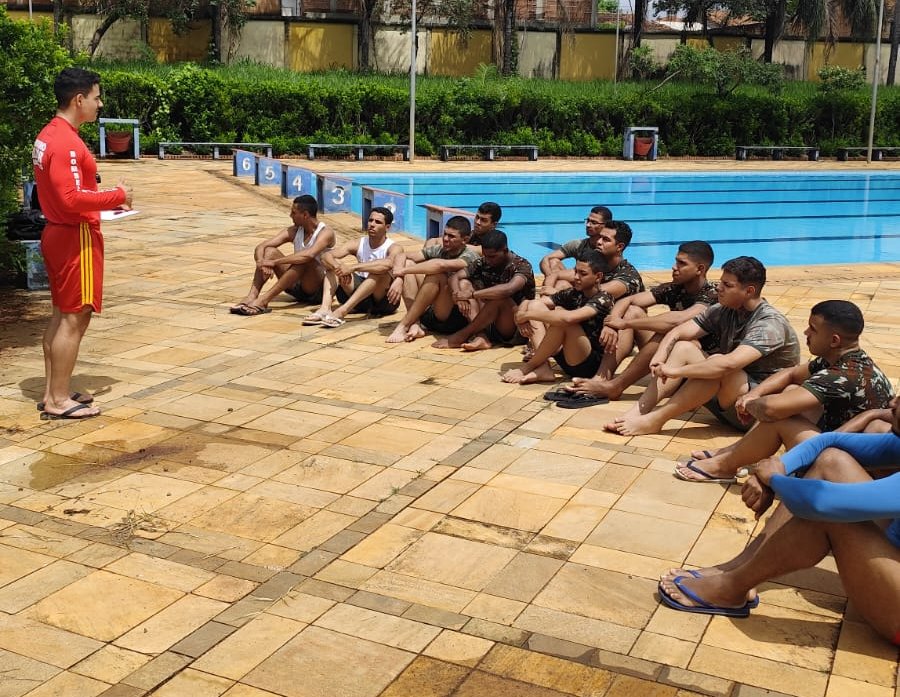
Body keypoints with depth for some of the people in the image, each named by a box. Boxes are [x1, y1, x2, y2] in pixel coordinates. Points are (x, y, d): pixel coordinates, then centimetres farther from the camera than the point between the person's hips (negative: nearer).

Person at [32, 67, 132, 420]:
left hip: (57, 233, 10)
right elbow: (72, 199, -25)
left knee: (62, 314, 15)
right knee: (75, 318, -3)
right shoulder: (66, 142, -20)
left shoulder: (48, 135, 12)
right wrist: (117, 196, -14)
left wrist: (105, 199, 10)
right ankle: (58, 401, 3)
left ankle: (52, 392, 22)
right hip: (76, 237, -10)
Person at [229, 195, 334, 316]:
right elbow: (260, 247, -3)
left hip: (318, 289, -6)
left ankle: (264, 300, -37)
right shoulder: (294, 231, 4)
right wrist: (262, 263, -26)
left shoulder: (326, 233, -14)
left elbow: (309, 255, -35)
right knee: (270, 251, -10)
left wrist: (274, 262, -34)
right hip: (296, 287, 6)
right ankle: (252, 296, -28)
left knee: (304, 260, -35)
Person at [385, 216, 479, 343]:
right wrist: (398, 279, -18)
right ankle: (415, 325, -18)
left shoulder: (470, 256, -12)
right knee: (408, 263, -4)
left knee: (436, 274, -27)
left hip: (455, 319, -6)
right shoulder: (438, 250, 7)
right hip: (429, 313, 7)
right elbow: (401, 256, 2)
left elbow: (441, 265, -32)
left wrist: (404, 271, -24)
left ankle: (403, 326, -23)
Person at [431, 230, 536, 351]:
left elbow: (509, 289, -35)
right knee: (464, 284, -7)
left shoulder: (522, 266, -14)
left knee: (499, 296, -33)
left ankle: (461, 336, -21)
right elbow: (455, 277, -2)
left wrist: (472, 294, -34)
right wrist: (460, 297, -24)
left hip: (518, 328, -6)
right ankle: (481, 336, -26)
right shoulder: (483, 263, 3)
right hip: (490, 327, 6)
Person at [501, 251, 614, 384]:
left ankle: (528, 367, -15)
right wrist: (522, 316, -20)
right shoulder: (572, 294, 6)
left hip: (592, 364, -7)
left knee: (562, 319, -30)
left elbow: (568, 318, -33)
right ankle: (543, 368, -17)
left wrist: (528, 314, -24)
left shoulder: (603, 299, -15)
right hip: (567, 360, 8)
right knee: (535, 305, -1)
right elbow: (528, 303, 4)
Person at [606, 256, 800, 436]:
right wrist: (659, 358, -22)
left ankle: (654, 420, -27)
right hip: (727, 403, 8)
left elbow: (730, 363, -36)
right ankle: (637, 412, -19)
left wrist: (675, 371, -32)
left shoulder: (770, 323, -21)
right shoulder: (723, 311, 2)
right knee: (683, 347, -7)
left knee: (717, 361, -32)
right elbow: (677, 332, -1)